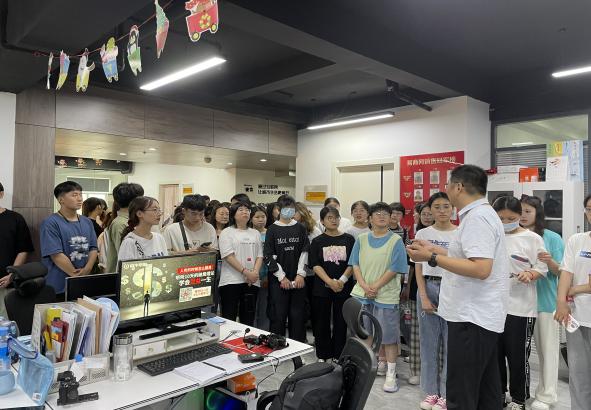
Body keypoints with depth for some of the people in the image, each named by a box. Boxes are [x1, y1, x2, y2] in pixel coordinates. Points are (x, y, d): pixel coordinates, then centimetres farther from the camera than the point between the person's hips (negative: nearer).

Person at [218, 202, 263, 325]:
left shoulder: (255, 233, 16)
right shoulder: (226, 232, 1)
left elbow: (259, 256, 9)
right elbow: (228, 256, -10)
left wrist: (255, 272, -9)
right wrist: (245, 272, -17)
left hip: (252, 281, 4)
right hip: (231, 281, -4)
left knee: (248, 319, 9)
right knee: (229, 319, -2)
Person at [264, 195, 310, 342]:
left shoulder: (300, 228, 7)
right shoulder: (272, 229, 1)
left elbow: (305, 252, 4)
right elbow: (268, 256, -3)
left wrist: (301, 274, -6)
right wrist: (282, 277, -8)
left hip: (298, 280, 2)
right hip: (278, 280, -2)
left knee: (298, 315, 6)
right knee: (278, 315, 2)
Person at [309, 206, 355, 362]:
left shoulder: (348, 239, 4)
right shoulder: (317, 241, 3)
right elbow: (315, 265, -5)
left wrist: (342, 280, -14)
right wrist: (330, 281, -17)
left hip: (344, 288, 0)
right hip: (322, 288, 0)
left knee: (341, 322, 5)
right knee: (322, 322, 7)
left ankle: (338, 356, 20)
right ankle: (322, 356, 21)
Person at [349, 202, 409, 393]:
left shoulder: (396, 240, -3)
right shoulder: (362, 239, 8)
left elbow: (395, 268, -9)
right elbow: (355, 265, 5)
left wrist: (375, 287, -14)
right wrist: (364, 286, -10)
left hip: (386, 295, -4)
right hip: (361, 293, 4)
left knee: (388, 336, 3)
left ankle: (391, 374, 14)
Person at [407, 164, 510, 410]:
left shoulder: (476, 218, -17)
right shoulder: (483, 214, 15)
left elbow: (481, 269, -27)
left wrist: (432, 258, -23)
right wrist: (436, 250, 22)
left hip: (472, 318, -11)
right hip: (482, 316, 11)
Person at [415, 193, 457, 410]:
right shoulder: (423, 234, 4)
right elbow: (419, 268, 4)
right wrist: (423, 297, -5)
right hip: (429, 288, 2)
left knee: (451, 341, 4)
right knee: (429, 341, 8)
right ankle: (431, 392, 23)